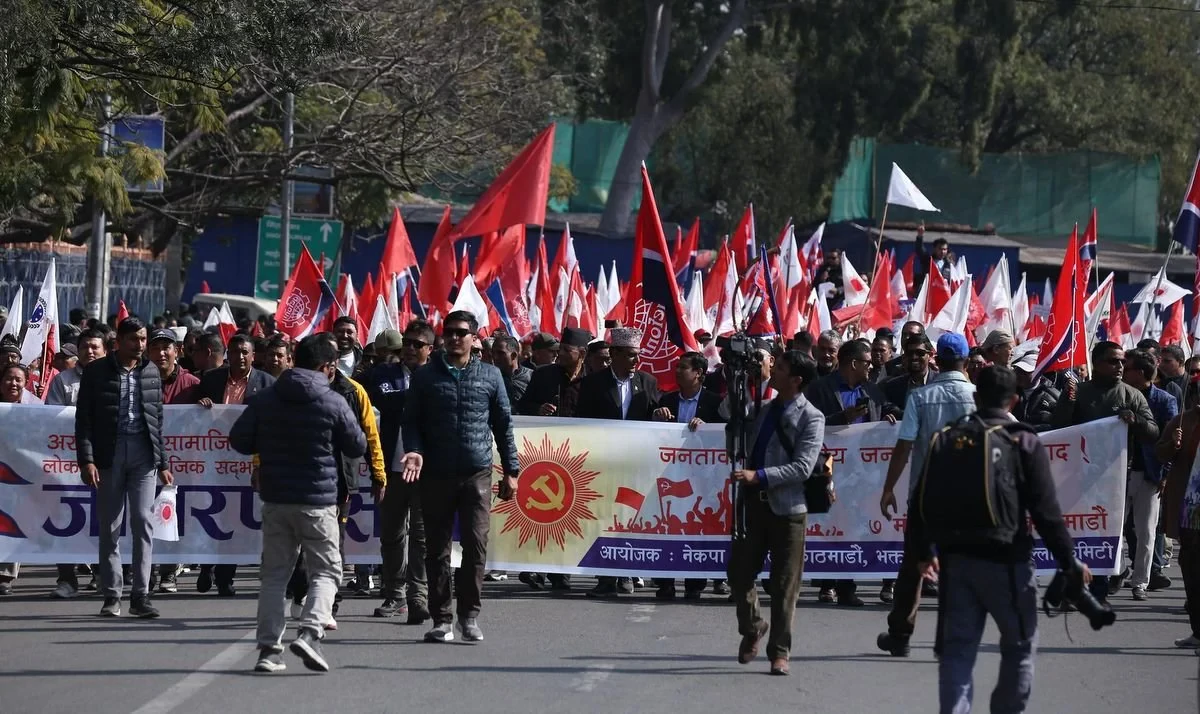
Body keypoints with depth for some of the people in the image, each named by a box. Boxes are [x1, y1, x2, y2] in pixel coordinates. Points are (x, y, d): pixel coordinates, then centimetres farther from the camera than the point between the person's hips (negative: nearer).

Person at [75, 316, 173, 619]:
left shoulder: (151, 372, 11)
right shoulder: (97, 372, 3)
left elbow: (158, 420, 15)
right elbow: (84, 418, 0)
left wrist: (163, 463, 13)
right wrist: (86, 459, -9)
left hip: (143, 452, 1)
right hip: (109, 454, -1)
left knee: (143, 520, -6)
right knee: (110, 527, 2)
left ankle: (140, 596, -5)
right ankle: (111, 596, 8)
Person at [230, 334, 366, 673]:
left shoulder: (264, 400, 1)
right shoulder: (333, 403, -8)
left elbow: (239, 440, 3)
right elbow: (357, 447, 1)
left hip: (274, 499, 3)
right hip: (317, 501, -3)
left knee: (274, 573, 10)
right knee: (325, 571, 6)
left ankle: (269, 648, 4)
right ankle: (309, 631, -16)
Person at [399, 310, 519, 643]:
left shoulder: (490, 376, 8)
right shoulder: (426, 376, 7)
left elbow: (503, 424, 11)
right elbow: (412, 420, 7)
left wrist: (511, 470, 7)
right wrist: (415, 451, -12)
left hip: (477, 475, -1)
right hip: (436, 475, 1)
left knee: (476, 545, -7)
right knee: (437, 550, 3)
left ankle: (470, 615, 2)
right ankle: (441, 619, 9)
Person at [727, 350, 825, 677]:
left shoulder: (810, 418, -7)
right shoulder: (765, 410, 14)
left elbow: (803, 467, -16)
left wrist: (759, 476, -23)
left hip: (787, 506, -6)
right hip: (754, 502, 6)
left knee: (784, 585, 0)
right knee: (739, 573, 5)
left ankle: (779, 651, 8)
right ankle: (751, 628, 30)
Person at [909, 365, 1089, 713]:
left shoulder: (947, 440, 5)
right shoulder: (1025, 444, -6)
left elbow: (922, 502, 9)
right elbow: (1046, 512, -9)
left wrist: (923, 551, 23)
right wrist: (1071, 563, 0)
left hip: (956, 559, 3)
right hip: (1006, 561, -3)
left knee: (957, 648, 5)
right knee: (1019, 646, 13)